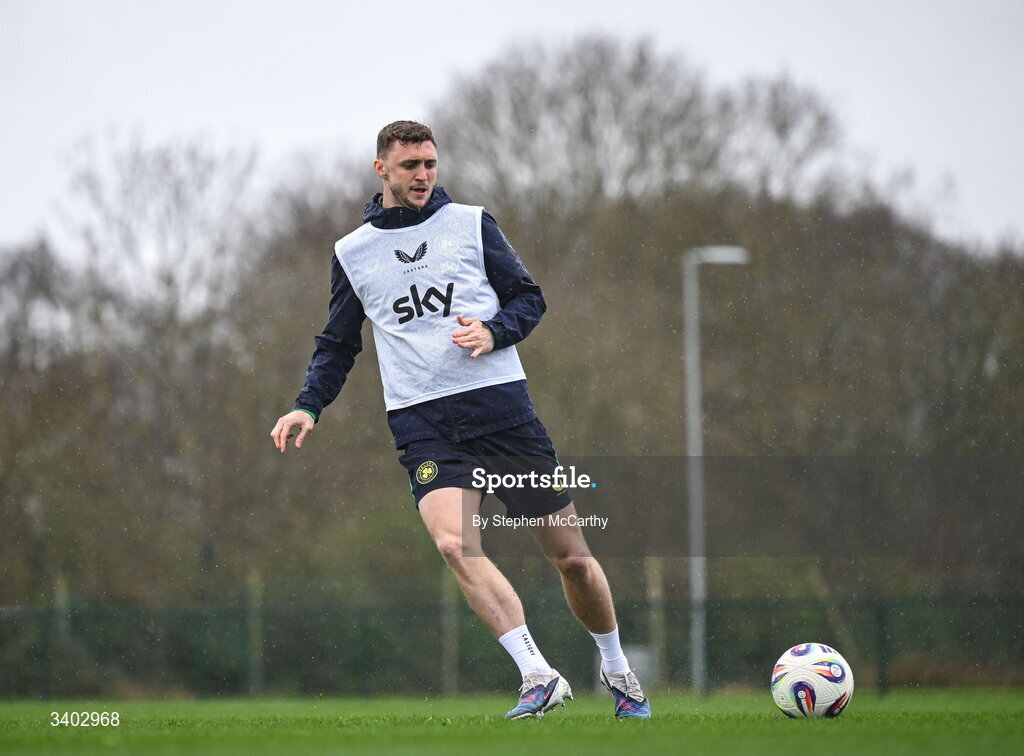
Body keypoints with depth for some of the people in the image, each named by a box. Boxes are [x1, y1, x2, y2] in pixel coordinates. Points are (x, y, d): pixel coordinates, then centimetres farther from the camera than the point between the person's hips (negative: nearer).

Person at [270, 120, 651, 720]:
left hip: (502, 405, 0)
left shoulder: (471, 224, 8)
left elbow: (529, 299, 10)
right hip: (423, 421, 0)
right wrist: (309, 406, 5)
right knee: (455, 544, -27)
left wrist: (494, 332, -10)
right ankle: (538, 676, -27)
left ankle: (617, 670, 26)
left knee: (571, 557, 2)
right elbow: (338, 345, 21)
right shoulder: (352, 253, 12)